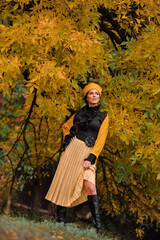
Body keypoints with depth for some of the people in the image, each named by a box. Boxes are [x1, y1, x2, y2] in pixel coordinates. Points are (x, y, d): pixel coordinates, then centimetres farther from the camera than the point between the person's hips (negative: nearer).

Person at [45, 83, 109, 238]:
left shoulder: (103, 117, 8)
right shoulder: (80, 113, 14)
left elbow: (100, 140, 1)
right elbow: (66, 126, 29)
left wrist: (91, 158, -11)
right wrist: (68, 137, 7)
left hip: (89, 153, -3)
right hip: (73, 149, 3)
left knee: (90, 186, -18)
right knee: (65, 183, -3)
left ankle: (98, 227, -18)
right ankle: (61, 222, 4)